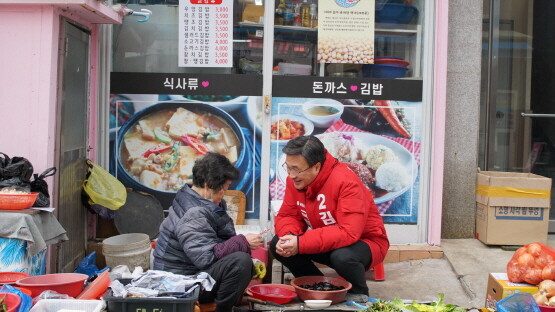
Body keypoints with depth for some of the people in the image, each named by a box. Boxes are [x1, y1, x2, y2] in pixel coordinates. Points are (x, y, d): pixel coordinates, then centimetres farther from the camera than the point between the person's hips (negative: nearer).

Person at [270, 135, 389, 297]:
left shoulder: (346, 182, -29)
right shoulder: (294, 179, -9)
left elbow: (349, 233, -35)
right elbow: (287, 216, -2)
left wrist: (300, 244, -39)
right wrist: (287, 236, -27)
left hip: (364, 241, -6)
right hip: (326, 243, 6)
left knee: (342, 256, -38)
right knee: (277, 244, -12)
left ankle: (359, 293, -3)